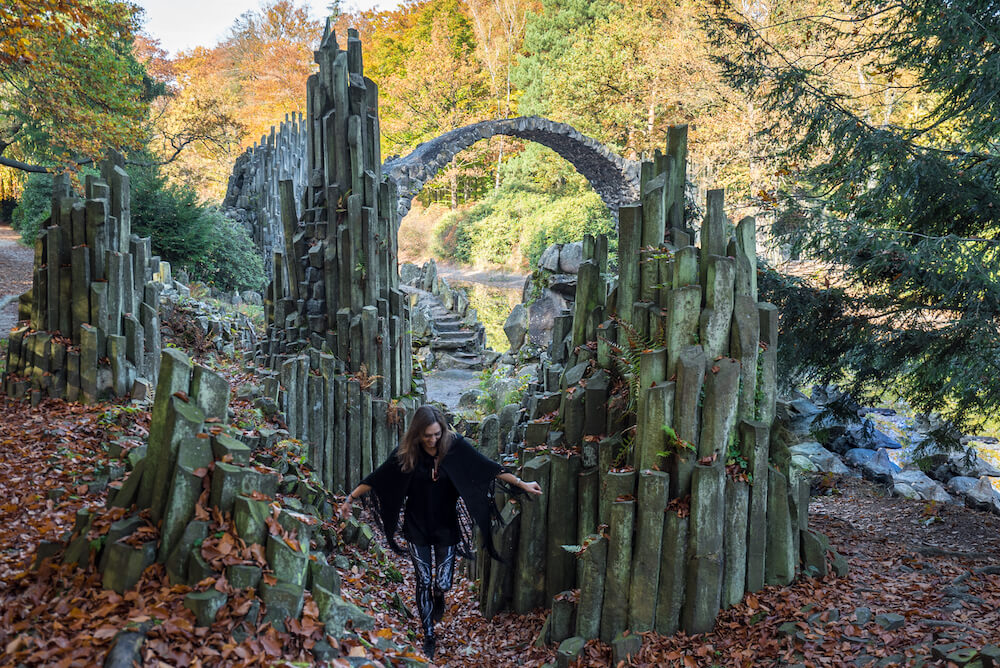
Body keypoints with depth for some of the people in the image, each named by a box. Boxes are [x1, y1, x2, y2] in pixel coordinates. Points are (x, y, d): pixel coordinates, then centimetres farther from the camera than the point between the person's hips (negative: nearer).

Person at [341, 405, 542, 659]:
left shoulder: (454, 445, -14)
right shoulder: (407, 452, -12)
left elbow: (487, 466, -16)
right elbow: (377, 477, -7)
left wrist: (521, 483, -20)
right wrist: (351, 497, -11)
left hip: (446, 526, 0)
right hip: (417, 527, 0)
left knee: (442, 583, 3)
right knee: (424, 582, 5)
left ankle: (439, 597, 41)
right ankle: (428, 636, 24)